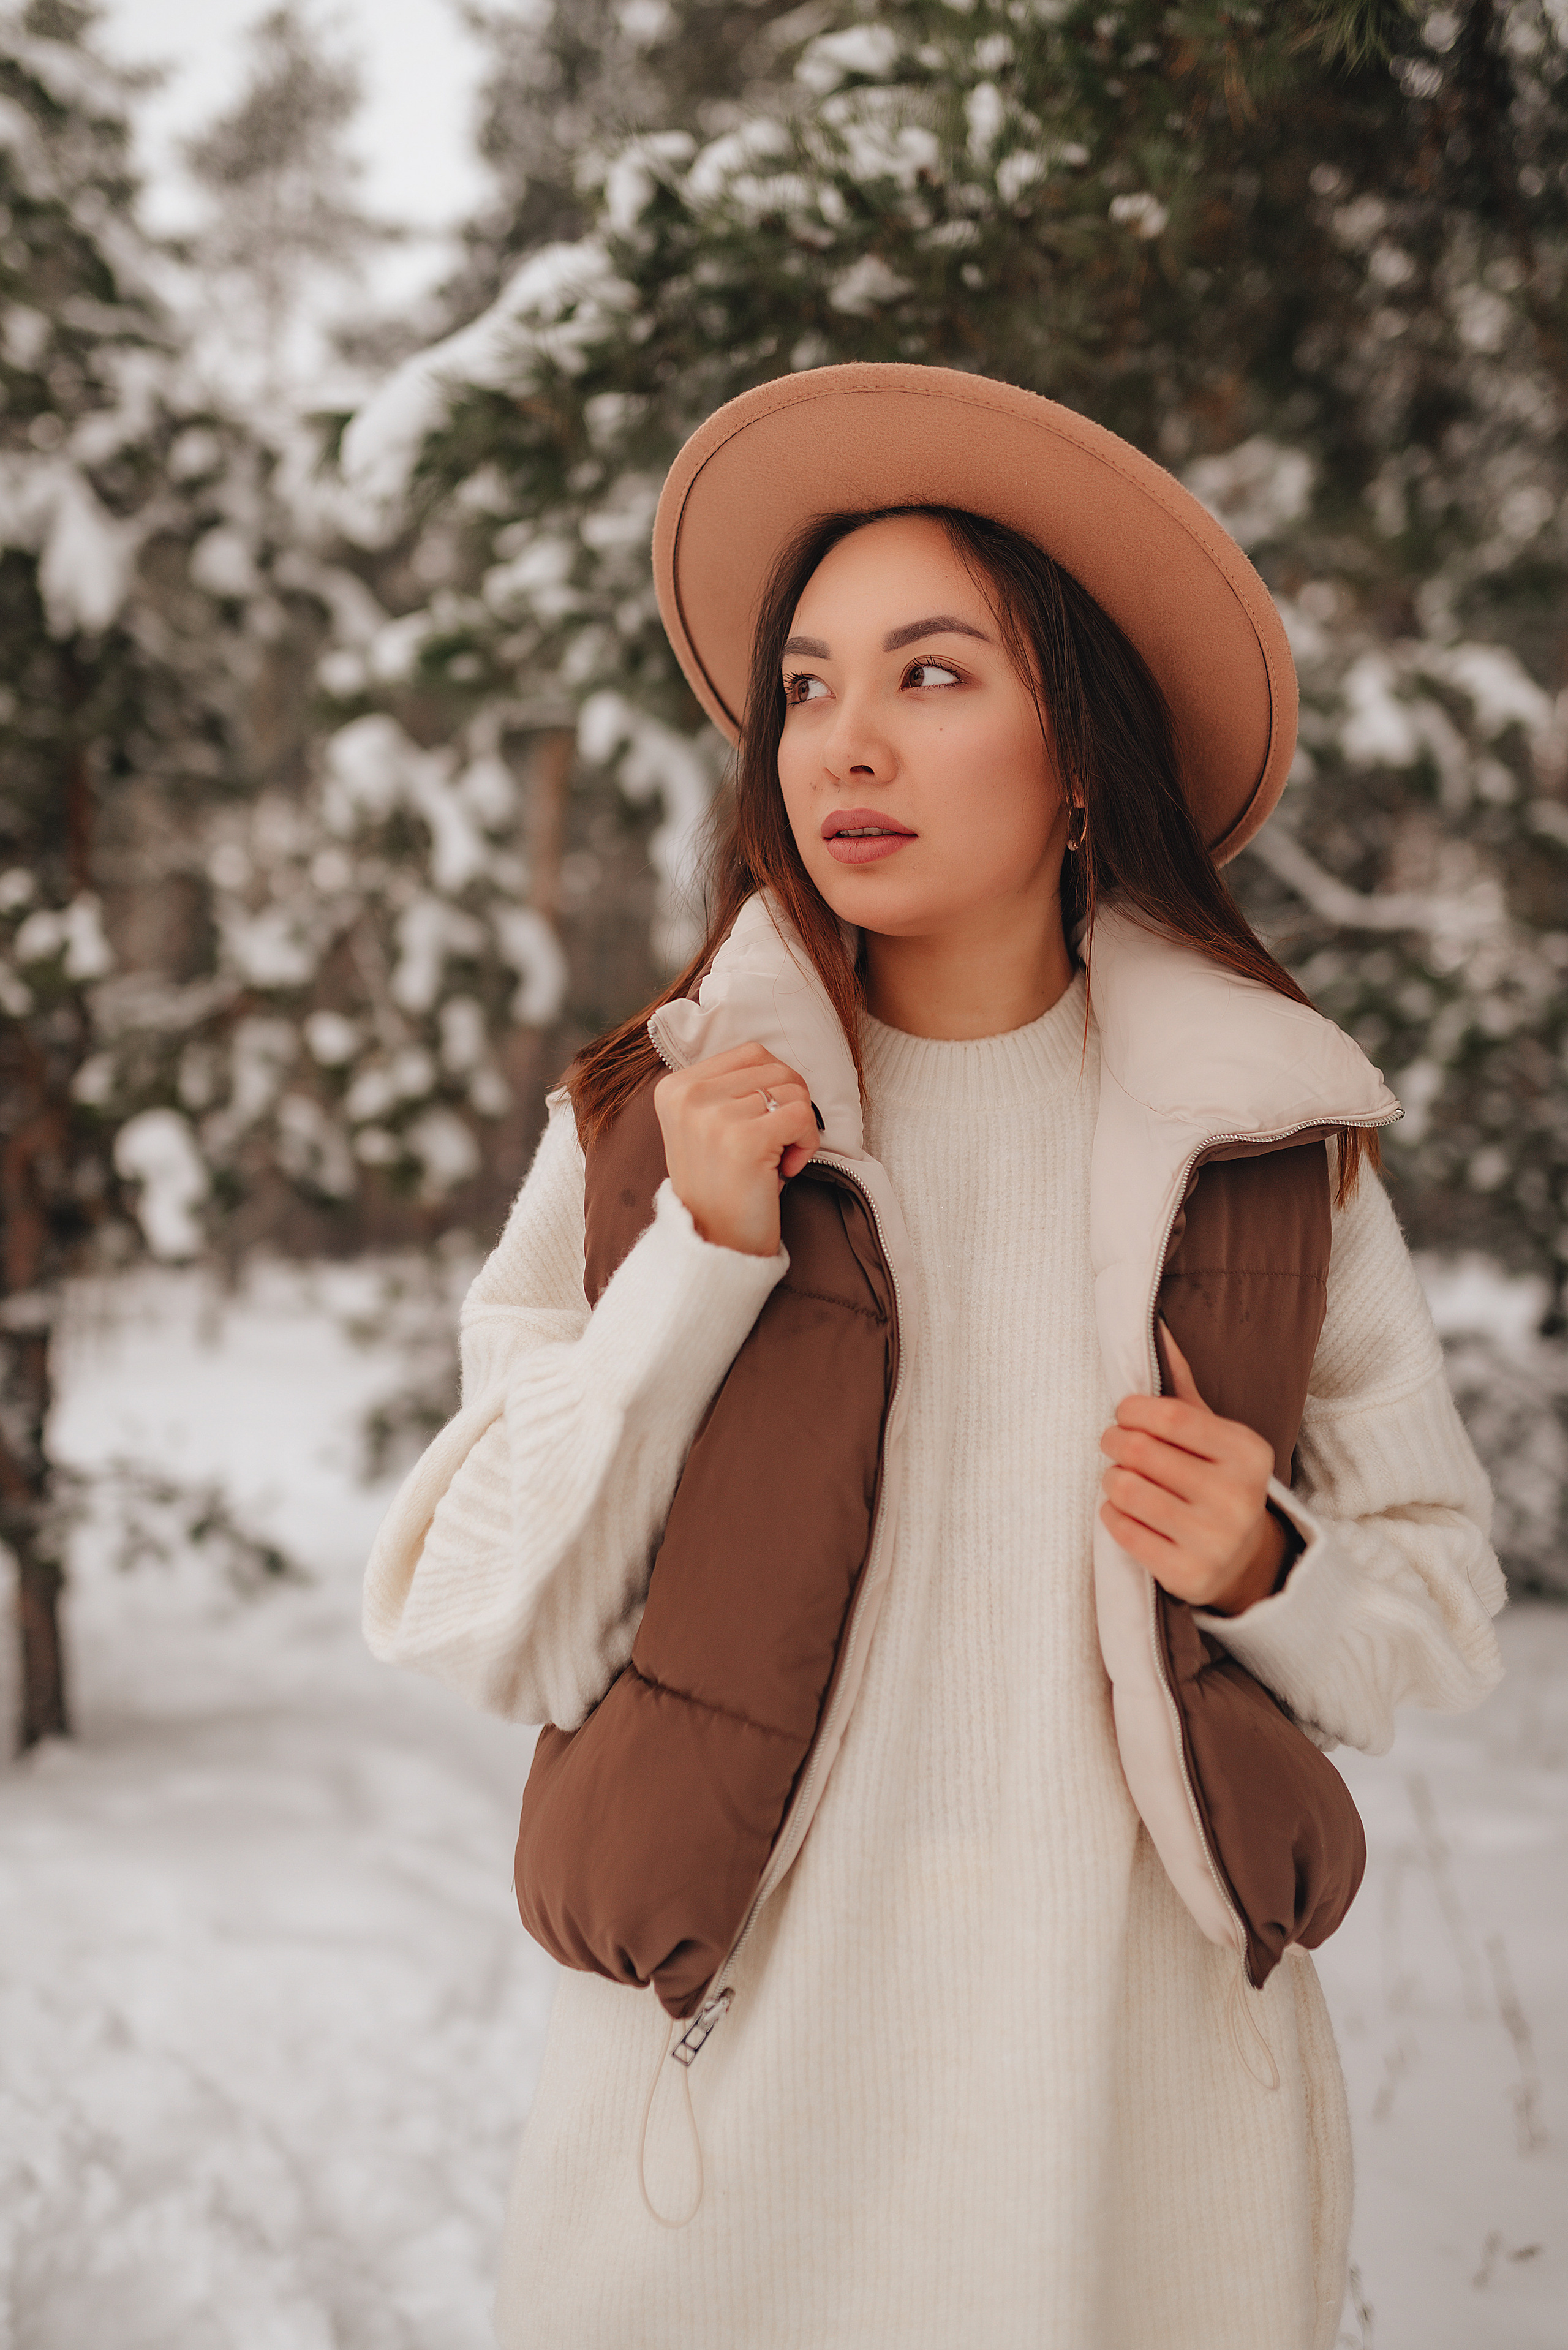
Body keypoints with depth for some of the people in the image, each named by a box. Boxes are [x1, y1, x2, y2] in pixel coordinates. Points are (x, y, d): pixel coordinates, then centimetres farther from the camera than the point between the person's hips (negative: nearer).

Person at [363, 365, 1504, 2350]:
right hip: (741, 2082, 0)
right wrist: (699, 1257, -15)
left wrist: (1267, 1572, -14)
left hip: (1145, 2093, 1)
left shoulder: (1272, 1143, -1)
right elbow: (482, 1642, -6)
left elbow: (1440, 1606, 7)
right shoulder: (644, 1127, -3)